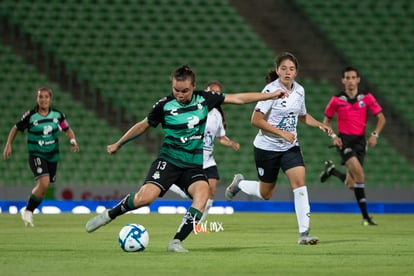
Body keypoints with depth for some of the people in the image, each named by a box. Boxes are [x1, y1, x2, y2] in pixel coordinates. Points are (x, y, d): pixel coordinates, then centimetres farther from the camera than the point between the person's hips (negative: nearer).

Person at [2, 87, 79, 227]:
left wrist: (73, 141, -12)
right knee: (44, 182, -24)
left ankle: (29, 212, 29)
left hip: (52, 156, 4)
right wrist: (8, 145, -2)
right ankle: (28, 211, -7)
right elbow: (16, 128, 3)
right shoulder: (30, 116, -10)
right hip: (36, 155, -4)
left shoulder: (57, 115, -2)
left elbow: (68, 130, 7)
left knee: (43, 188, 7)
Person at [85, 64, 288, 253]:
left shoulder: (204, 99, 2)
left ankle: (176, 242, -25)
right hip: (168, 160, -3)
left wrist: (270, 96, 7)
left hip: (193, 165, 3)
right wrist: (118, 144, 20)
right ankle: (109, 215, 0)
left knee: (202, 192, -29)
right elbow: (143, 125, 12)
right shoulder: (164, 105, -4)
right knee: (146, 196, -26)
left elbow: (238, 98, 8)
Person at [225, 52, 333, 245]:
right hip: (267, 147, -4)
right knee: (265, 194, 9)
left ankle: (304, 233, -16)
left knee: (299, 182, -16)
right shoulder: (271, 90, -17)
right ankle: (239, 183, 41)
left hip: (290, 147, 4)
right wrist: (282, 133, -24)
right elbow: (256, 120, -20)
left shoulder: (299, 90, 2)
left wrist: (320, 125, 3)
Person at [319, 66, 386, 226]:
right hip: (344, 140, -3)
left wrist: (375, 134, -9)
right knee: (360, 175, -23)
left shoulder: (367, 98, 2)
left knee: (351, 185, 3)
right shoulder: (337, 100, 0)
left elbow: (381, 118, 6)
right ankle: (365, 216, -18)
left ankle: (332, 170, 36)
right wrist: (333, 136, -4)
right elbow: (326, 120, 12)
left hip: (360, 141, 3)